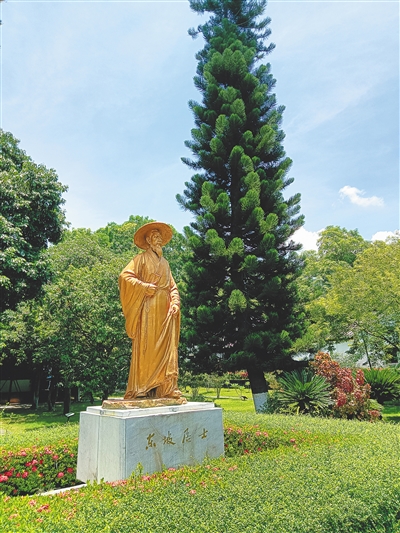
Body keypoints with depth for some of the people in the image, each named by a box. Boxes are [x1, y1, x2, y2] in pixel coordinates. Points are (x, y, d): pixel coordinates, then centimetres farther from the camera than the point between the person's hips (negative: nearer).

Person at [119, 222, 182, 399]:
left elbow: (172, 287, 20)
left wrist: (175, 303, 4)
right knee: (146, 347, -7)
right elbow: (125, 276, -7)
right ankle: (141, 389, -2)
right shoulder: (142, 258, 5)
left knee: (167, 348, 2)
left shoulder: (164, 263, 22)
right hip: (149, 308, -6)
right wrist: (145, 287, -13)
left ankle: (166, 389, 6)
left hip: (165, 310, 6)